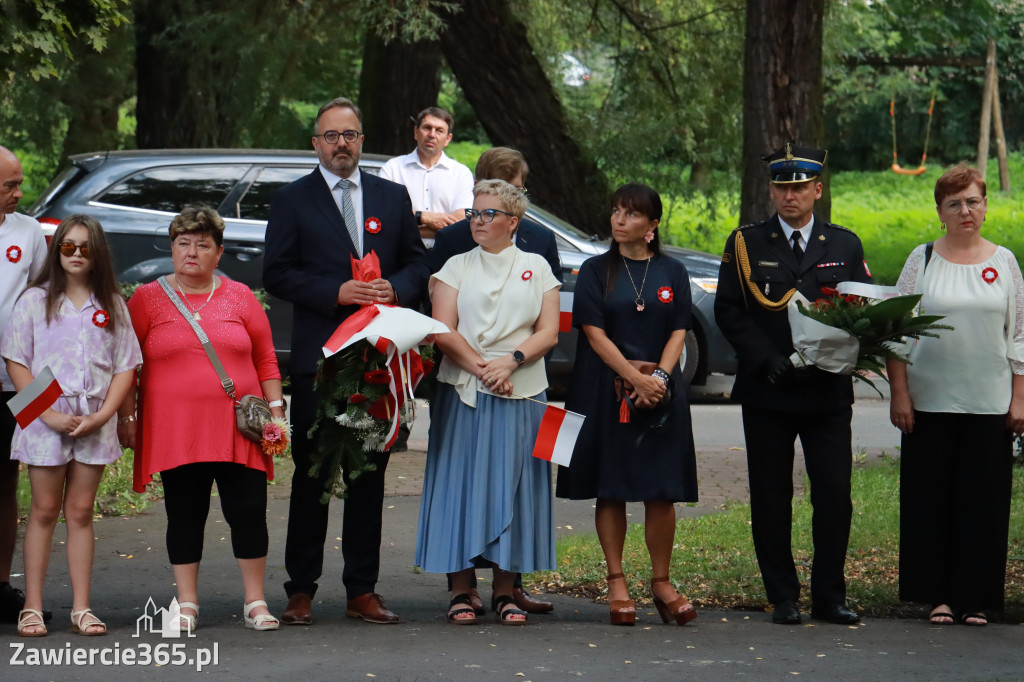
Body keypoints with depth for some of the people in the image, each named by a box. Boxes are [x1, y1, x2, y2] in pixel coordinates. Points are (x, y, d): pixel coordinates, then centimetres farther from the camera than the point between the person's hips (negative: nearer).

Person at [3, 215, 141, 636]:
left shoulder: (111, 305, 8)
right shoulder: (35, 300, 2)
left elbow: (126, 367, 7)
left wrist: (102, 416, -7)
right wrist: (50, 415, -12)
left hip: (94, 423, 2)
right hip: (46, 420, -2)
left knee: (81, 512, 5)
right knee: (44, 511, 1)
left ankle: (81, 608, 7)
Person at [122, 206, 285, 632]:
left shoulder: (240, 297, 9)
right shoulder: (147, 300, 5)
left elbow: (265, 359, 11)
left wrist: (275, 408, 4)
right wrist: (126, 416, 0)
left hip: (238, 428, 1)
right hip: (175, 431, -1)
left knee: (248, 512, 0)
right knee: (184, 515, 4)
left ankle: (255, 602, 11)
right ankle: (187, 604, 12)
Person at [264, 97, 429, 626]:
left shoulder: (392, 197, 13)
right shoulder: (292, 200, 4)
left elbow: (418, 262, 14)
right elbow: (276, 273, -2)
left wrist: (394, 288, -8)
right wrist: (336, 293, -14)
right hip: (318, 358, -3)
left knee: (369, 474, 6)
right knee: (311, 475, 0)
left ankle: (362, 591, 11)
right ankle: (301, 591, 5)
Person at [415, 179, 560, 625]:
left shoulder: (537, 268, 11)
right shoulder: (456, 267, 9)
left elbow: (549, 332, 2)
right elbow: (443, 330, -2)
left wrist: (510, 361, -14)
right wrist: (481, 369, -14)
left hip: (521, 393, 1)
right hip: (463, 393, -1)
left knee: (512, 486, 0)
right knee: (461, 484, -4)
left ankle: (504, 592, 5)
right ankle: (460, 592, 0)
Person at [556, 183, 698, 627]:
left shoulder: (673, 273, 9)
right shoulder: (596, 272, 3)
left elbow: (678, 333, 3)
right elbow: (595, 335, -5)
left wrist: (659, 378, -13)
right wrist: (636, 379, -15)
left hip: (661, 391, 1)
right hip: (606, 390, -1)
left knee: (662, 490, -1)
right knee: (611, 489, 0)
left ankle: (661, 582, 8)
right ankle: (616, 584, 5)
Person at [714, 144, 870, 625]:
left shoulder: (845, 245, 10)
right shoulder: (746, 244, 5)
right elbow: (728, 312, -1)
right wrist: (768, 359, -13)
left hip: (828, 391, 1)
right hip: (767, 392, -1)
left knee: (835, 495, -3)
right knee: (771, 498, 3)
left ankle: (829, 597, 7)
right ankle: (783, 598, 11)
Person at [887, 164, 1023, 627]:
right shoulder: (922, 260, 4)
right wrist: (899, 393, -4)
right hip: (930, 402, -1)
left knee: (984, 500, 1)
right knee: (931, 498, 1)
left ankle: (975, 597, 10)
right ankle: (937, 594, 10)